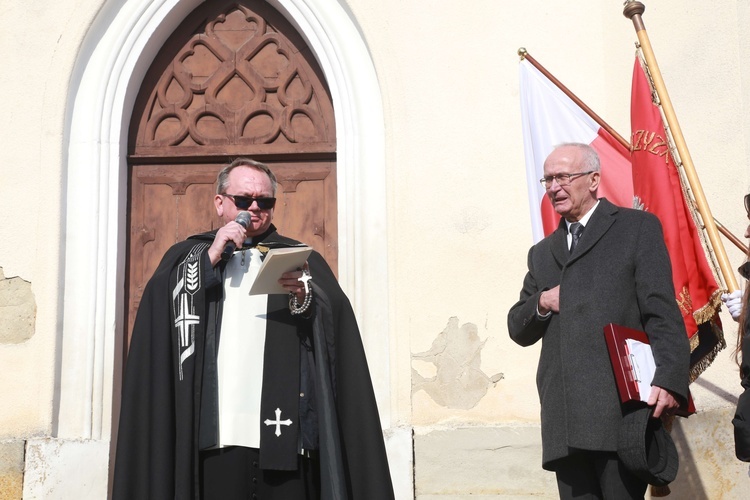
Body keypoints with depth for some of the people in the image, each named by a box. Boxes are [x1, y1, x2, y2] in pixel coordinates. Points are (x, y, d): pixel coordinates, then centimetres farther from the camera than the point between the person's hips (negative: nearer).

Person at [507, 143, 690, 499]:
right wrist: (541, 303, 1)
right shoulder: (542, 253, 24)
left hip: (622, 409, -5)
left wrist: (669, 380, -16)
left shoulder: (637, 227, 7)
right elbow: (518, 330, 23)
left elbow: (662, 312, -3)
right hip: (563, 420, 5)